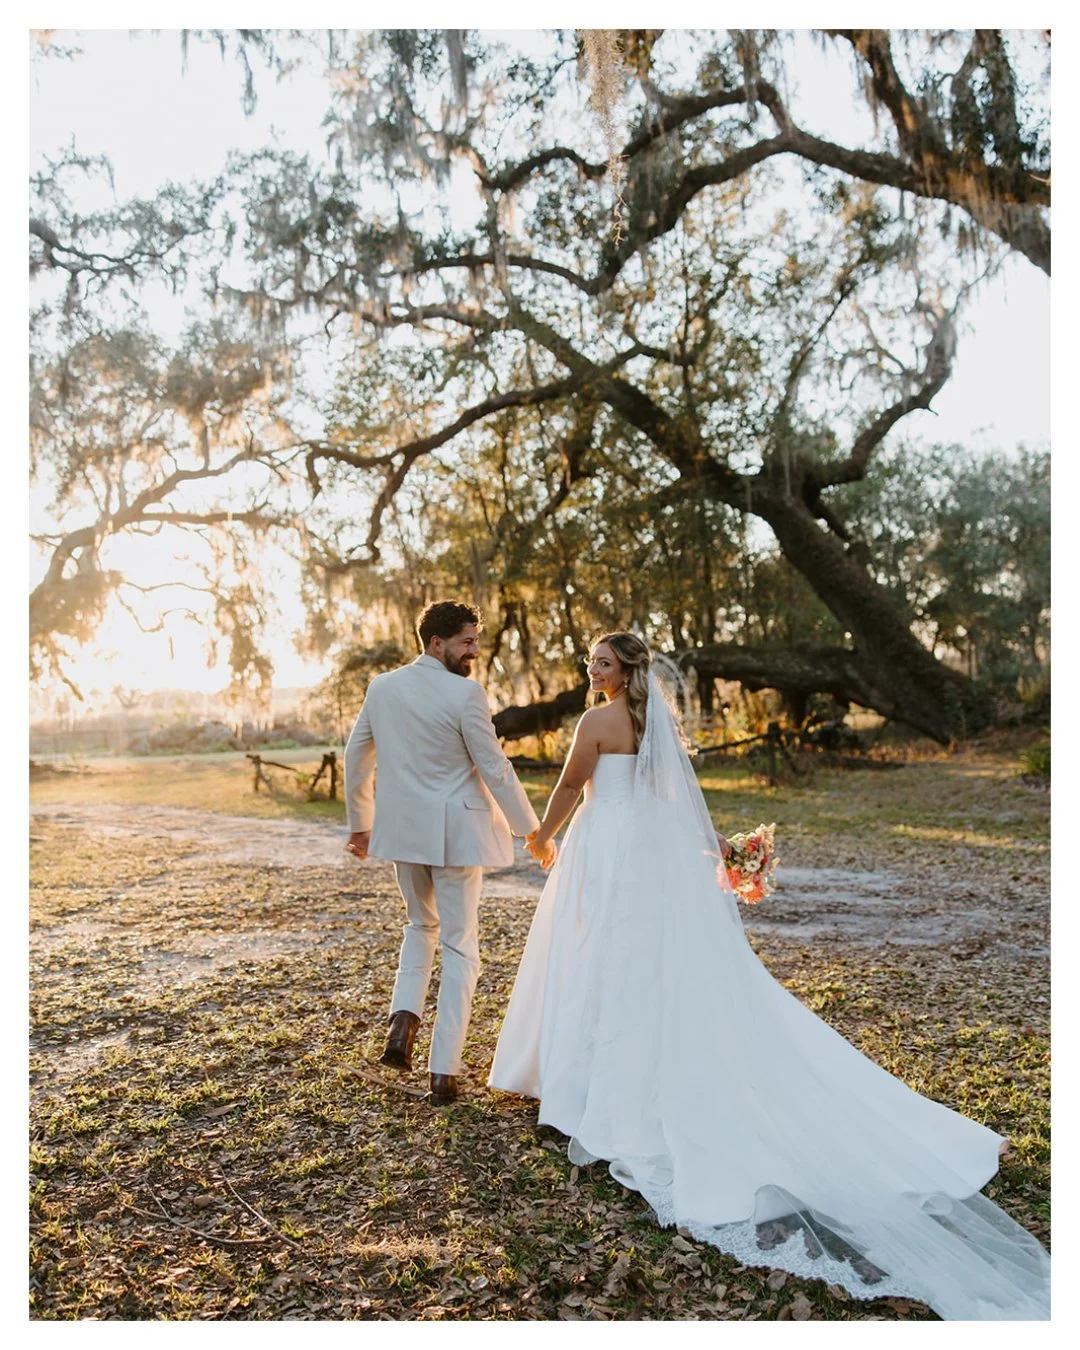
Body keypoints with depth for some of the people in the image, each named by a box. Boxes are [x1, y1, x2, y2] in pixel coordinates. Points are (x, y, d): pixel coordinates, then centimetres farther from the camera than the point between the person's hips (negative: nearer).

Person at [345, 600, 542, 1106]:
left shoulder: (381, 687, 3)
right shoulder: (465, 693, -15)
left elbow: (355, 757, 10)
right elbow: (494, 769, -13)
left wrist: (359, 823, 22)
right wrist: (531, 828, -2)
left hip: (401, 829, 5)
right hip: (454, 832, -5)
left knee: (421, 924, 28)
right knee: (459, 945, 7)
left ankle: (403, 1020, 9)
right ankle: (444, 1072, 10)